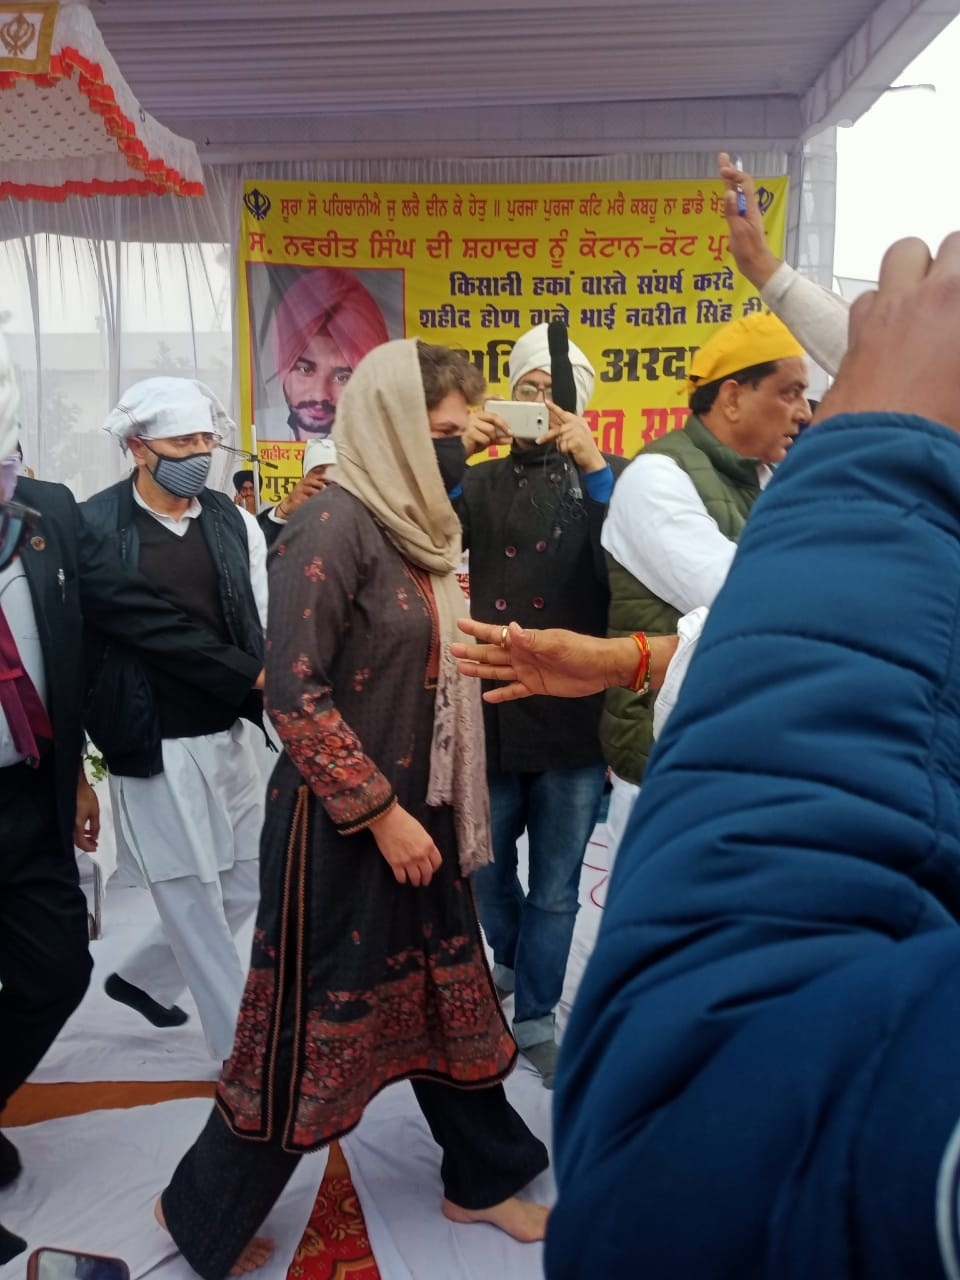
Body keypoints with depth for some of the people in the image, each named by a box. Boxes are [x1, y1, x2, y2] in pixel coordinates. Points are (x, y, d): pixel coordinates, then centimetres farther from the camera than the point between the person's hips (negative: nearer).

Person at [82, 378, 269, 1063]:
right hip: (154, 746, -5)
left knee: (247, 884, 14)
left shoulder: (234, 521, 5)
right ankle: (246, 1051, 20)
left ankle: (143, 977, 39)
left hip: (230, 736, 5)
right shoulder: (94, 527, -8)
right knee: (194, 900, 5)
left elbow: (267, 626, 7)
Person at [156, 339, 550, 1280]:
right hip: (341, 823, -8)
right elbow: (294, 693, -22)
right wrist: (380, 812, -19)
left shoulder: (413, 524, 8)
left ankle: (482, 1178, 40)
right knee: (316, 1018, 7)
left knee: (446, 995, 19)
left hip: (417, 809, 8)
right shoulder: (332, 528, -18)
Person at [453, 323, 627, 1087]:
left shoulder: (608, 479, 3)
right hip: (492, 712, 2)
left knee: (556, 888, 10)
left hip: (576, 717, -2)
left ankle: (536, 1018, 29)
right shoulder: (483, 485, 9)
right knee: (487, 872, 17)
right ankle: (513, 960, 47)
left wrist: (593, 466, -25)